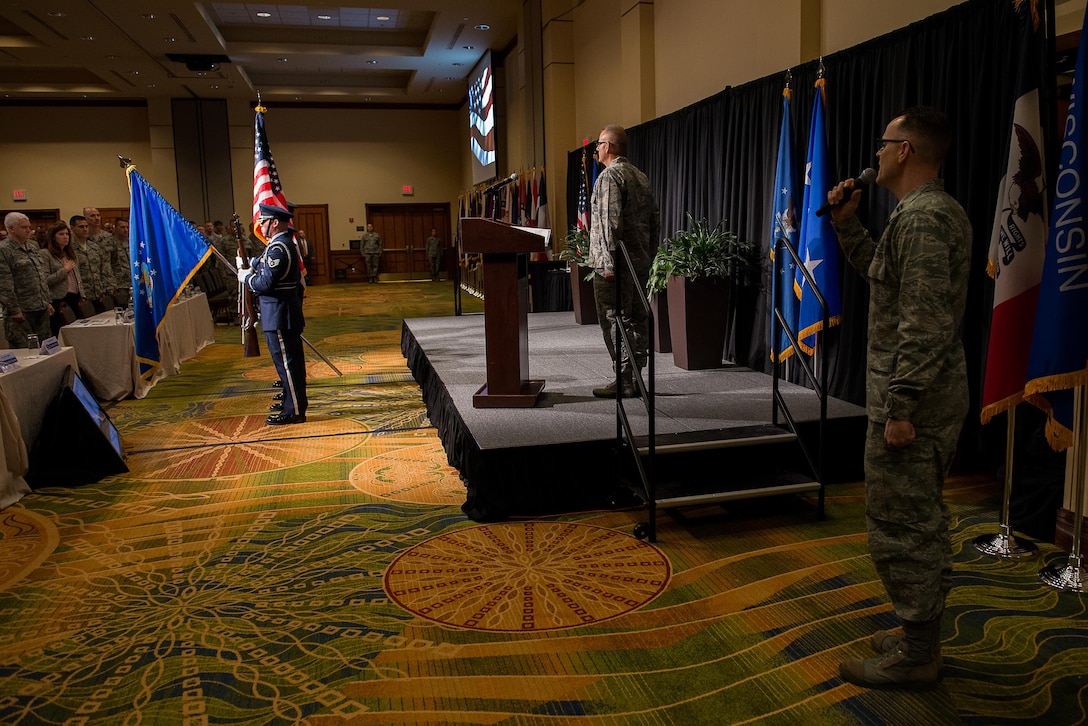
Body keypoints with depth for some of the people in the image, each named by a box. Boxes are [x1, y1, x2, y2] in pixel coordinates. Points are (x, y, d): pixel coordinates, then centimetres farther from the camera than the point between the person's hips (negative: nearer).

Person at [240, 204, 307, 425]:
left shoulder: (277, 249, -19)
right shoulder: (287, 244, 15)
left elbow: (265, 283, -22)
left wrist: (245, 277, -7)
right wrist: (250, 269, 8)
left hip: (278, 315, -11)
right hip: (288, 313, 11)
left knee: (286, 362, -5)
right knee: (292, 360, 17)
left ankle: (294, 411, 1)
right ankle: (294, 401, 29)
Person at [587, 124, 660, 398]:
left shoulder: (609, 176, -10)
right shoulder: (641, 177, 17)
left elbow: (610, 222, -19)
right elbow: (655, 220, 18)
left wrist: (609, 264, -20)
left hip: (614, 265, -9)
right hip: (641, 263, 9)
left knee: (614, 321, -4)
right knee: (636, 320, 11)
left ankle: (624, 381, -3)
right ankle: (636, 377, 17)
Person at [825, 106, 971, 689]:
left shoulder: (921, 218, -19)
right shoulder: (939, 211, 14)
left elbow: (925, 325, -26)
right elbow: (878, 272, 24)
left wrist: (901, 408, -24)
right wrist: (847, 224, 14)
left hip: (912, 400, -11)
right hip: (936, 398, 11)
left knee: (899, 530, 0)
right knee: (923, 522, 19)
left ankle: (914, 657, 13)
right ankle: (922, 637, 33)